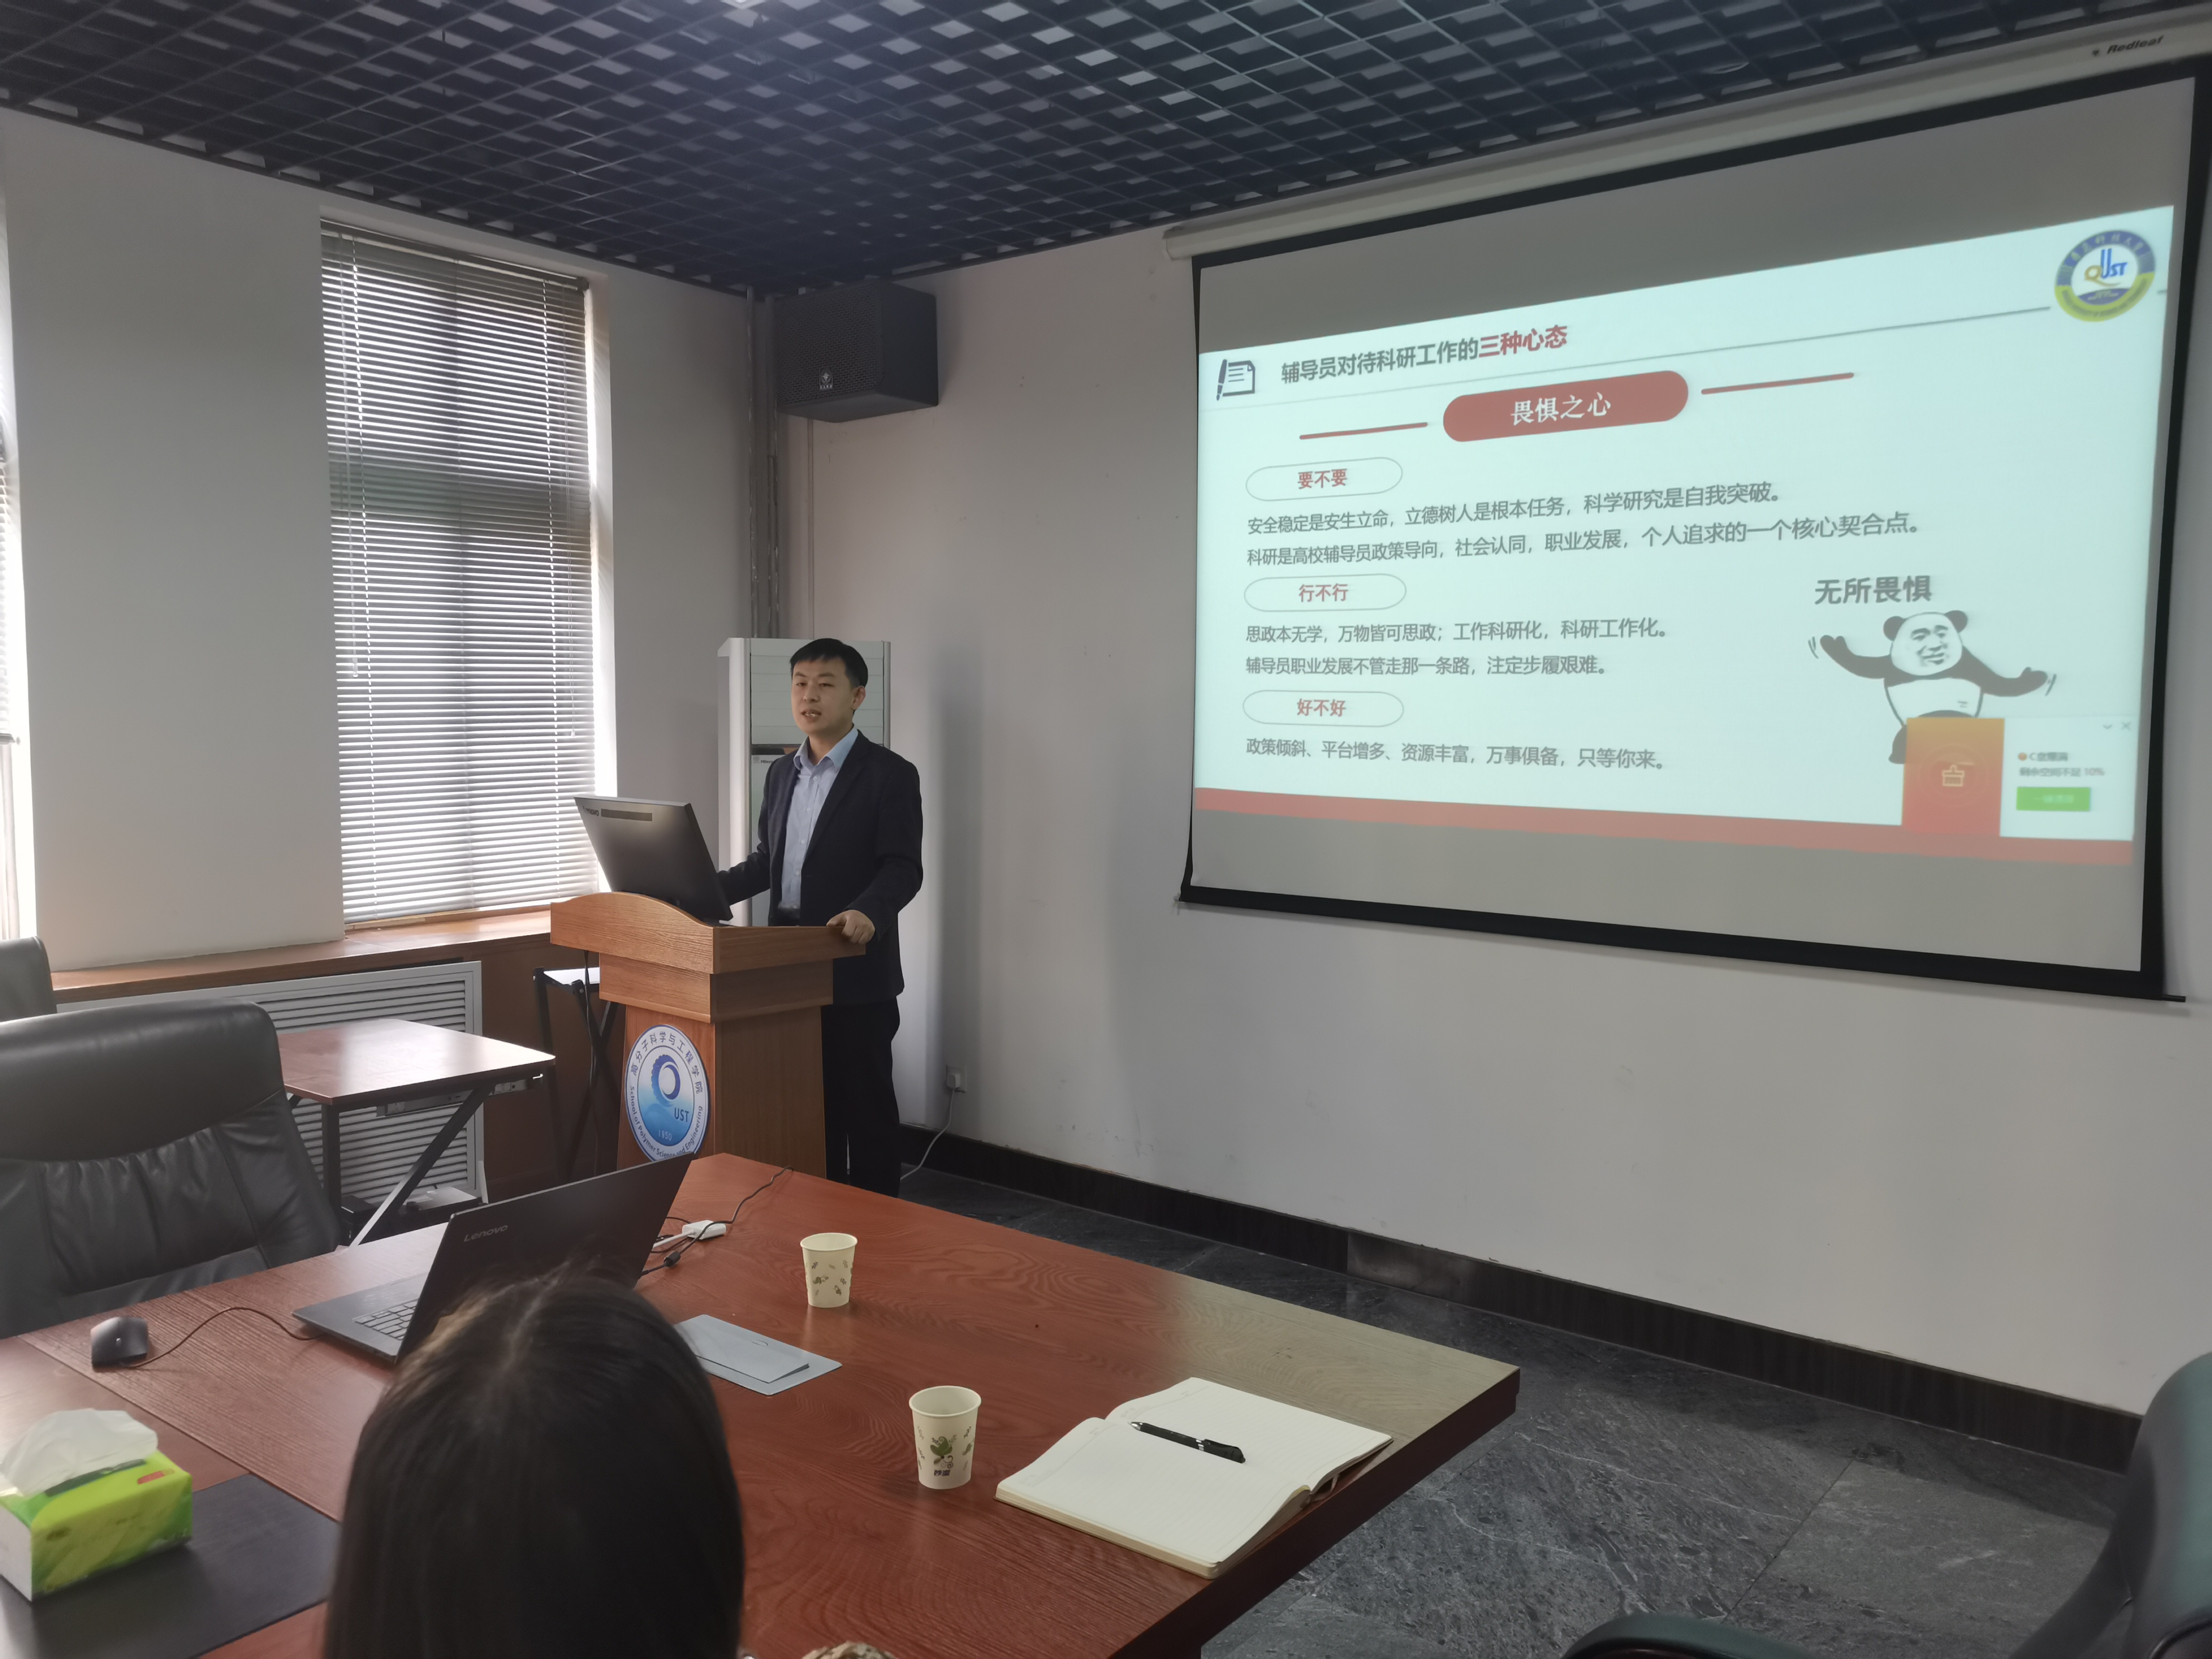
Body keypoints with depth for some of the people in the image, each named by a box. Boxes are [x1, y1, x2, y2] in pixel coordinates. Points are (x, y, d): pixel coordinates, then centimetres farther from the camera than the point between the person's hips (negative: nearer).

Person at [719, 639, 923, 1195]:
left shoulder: (889, 774, -7)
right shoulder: (781, 773, 14)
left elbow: (903, 868, -14)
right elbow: (766, 861, 18)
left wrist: (868, 912, -33)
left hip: (855, 970, -6)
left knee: (863, 1103, 3)